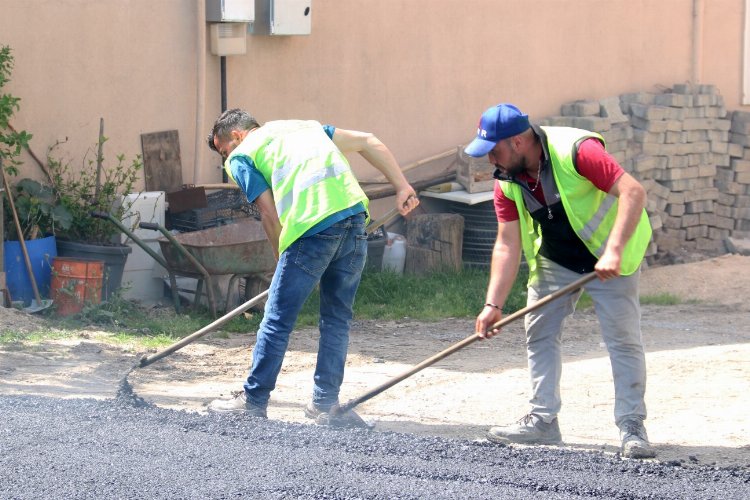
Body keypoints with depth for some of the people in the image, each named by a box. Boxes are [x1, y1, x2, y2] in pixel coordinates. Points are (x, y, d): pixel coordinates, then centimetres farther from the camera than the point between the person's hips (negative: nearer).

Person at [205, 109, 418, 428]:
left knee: (277, 321, 6)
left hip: (312, 228, -6)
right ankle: (325, 403, 19)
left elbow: (270, 215, 3)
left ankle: (253, 401, 14)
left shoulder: (241, 156, 13)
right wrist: (403, 187, 17)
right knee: (337, 319, 16)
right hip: (354, 214, 6)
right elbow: (367, 142, 23)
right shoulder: (305, 127, 31)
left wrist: (283, 262, 12)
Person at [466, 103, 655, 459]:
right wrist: (493, 304, -16)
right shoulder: (507, 180, -9)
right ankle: (543, 420, 12)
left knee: (623, 339, -9)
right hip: (554, 259, 6)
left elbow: (633, 192, -35)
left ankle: (632, 427, -4)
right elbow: (507, 245, -8)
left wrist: (614, 252, -42)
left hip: (610, 256, -6)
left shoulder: (576, 150, -30)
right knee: (539, 332, 5)